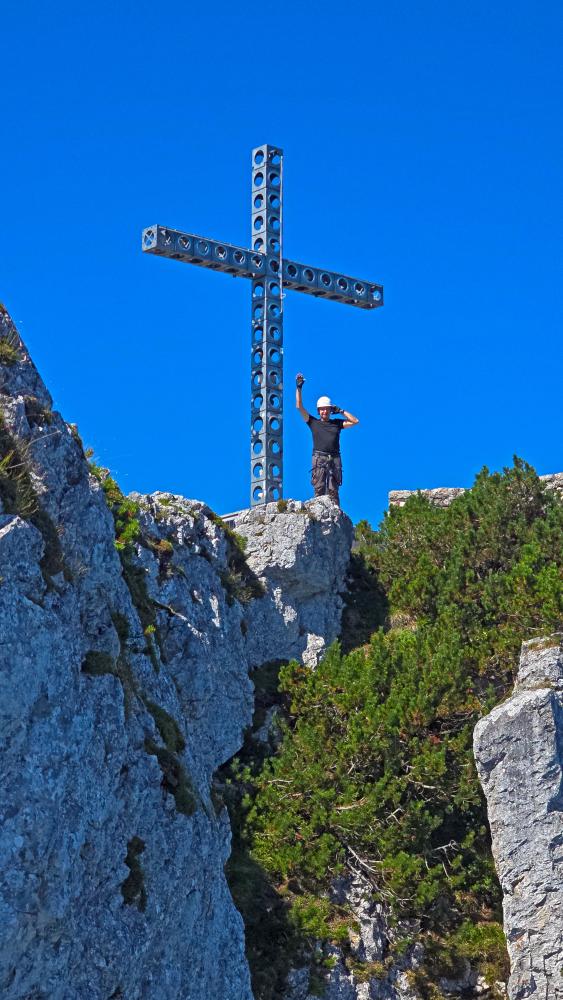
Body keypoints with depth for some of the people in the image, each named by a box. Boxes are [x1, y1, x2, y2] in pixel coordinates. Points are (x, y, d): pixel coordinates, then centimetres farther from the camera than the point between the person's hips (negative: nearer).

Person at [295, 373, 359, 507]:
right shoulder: (313, 422, 15)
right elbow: (299, 407, 11)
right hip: (319, 458, -1)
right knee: (319, 489, -10)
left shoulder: (337, 423, 19)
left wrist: (341, 411, 15)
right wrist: (299, 388, 7)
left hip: (334, 459, 1)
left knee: (333, 490, -4)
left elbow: (355, 421, 18)